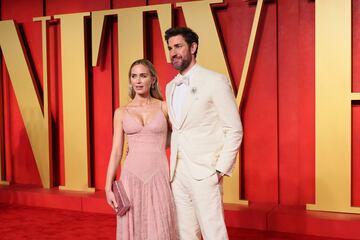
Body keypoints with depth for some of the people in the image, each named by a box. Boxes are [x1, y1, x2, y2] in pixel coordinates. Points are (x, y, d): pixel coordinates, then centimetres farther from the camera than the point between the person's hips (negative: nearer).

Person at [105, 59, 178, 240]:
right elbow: (116, 151, 5)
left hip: (159, 176, -1)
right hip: (132, 177, 1)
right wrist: (108, 187, 0)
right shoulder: (121, 113, 6)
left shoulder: (164, 107, 3)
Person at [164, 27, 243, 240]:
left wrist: (221, 170, -12)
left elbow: (234, 130, -8)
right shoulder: (170, 87, 14)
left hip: (205, 173, -6)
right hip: (178, 172, 6)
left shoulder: (215, 81, -7)